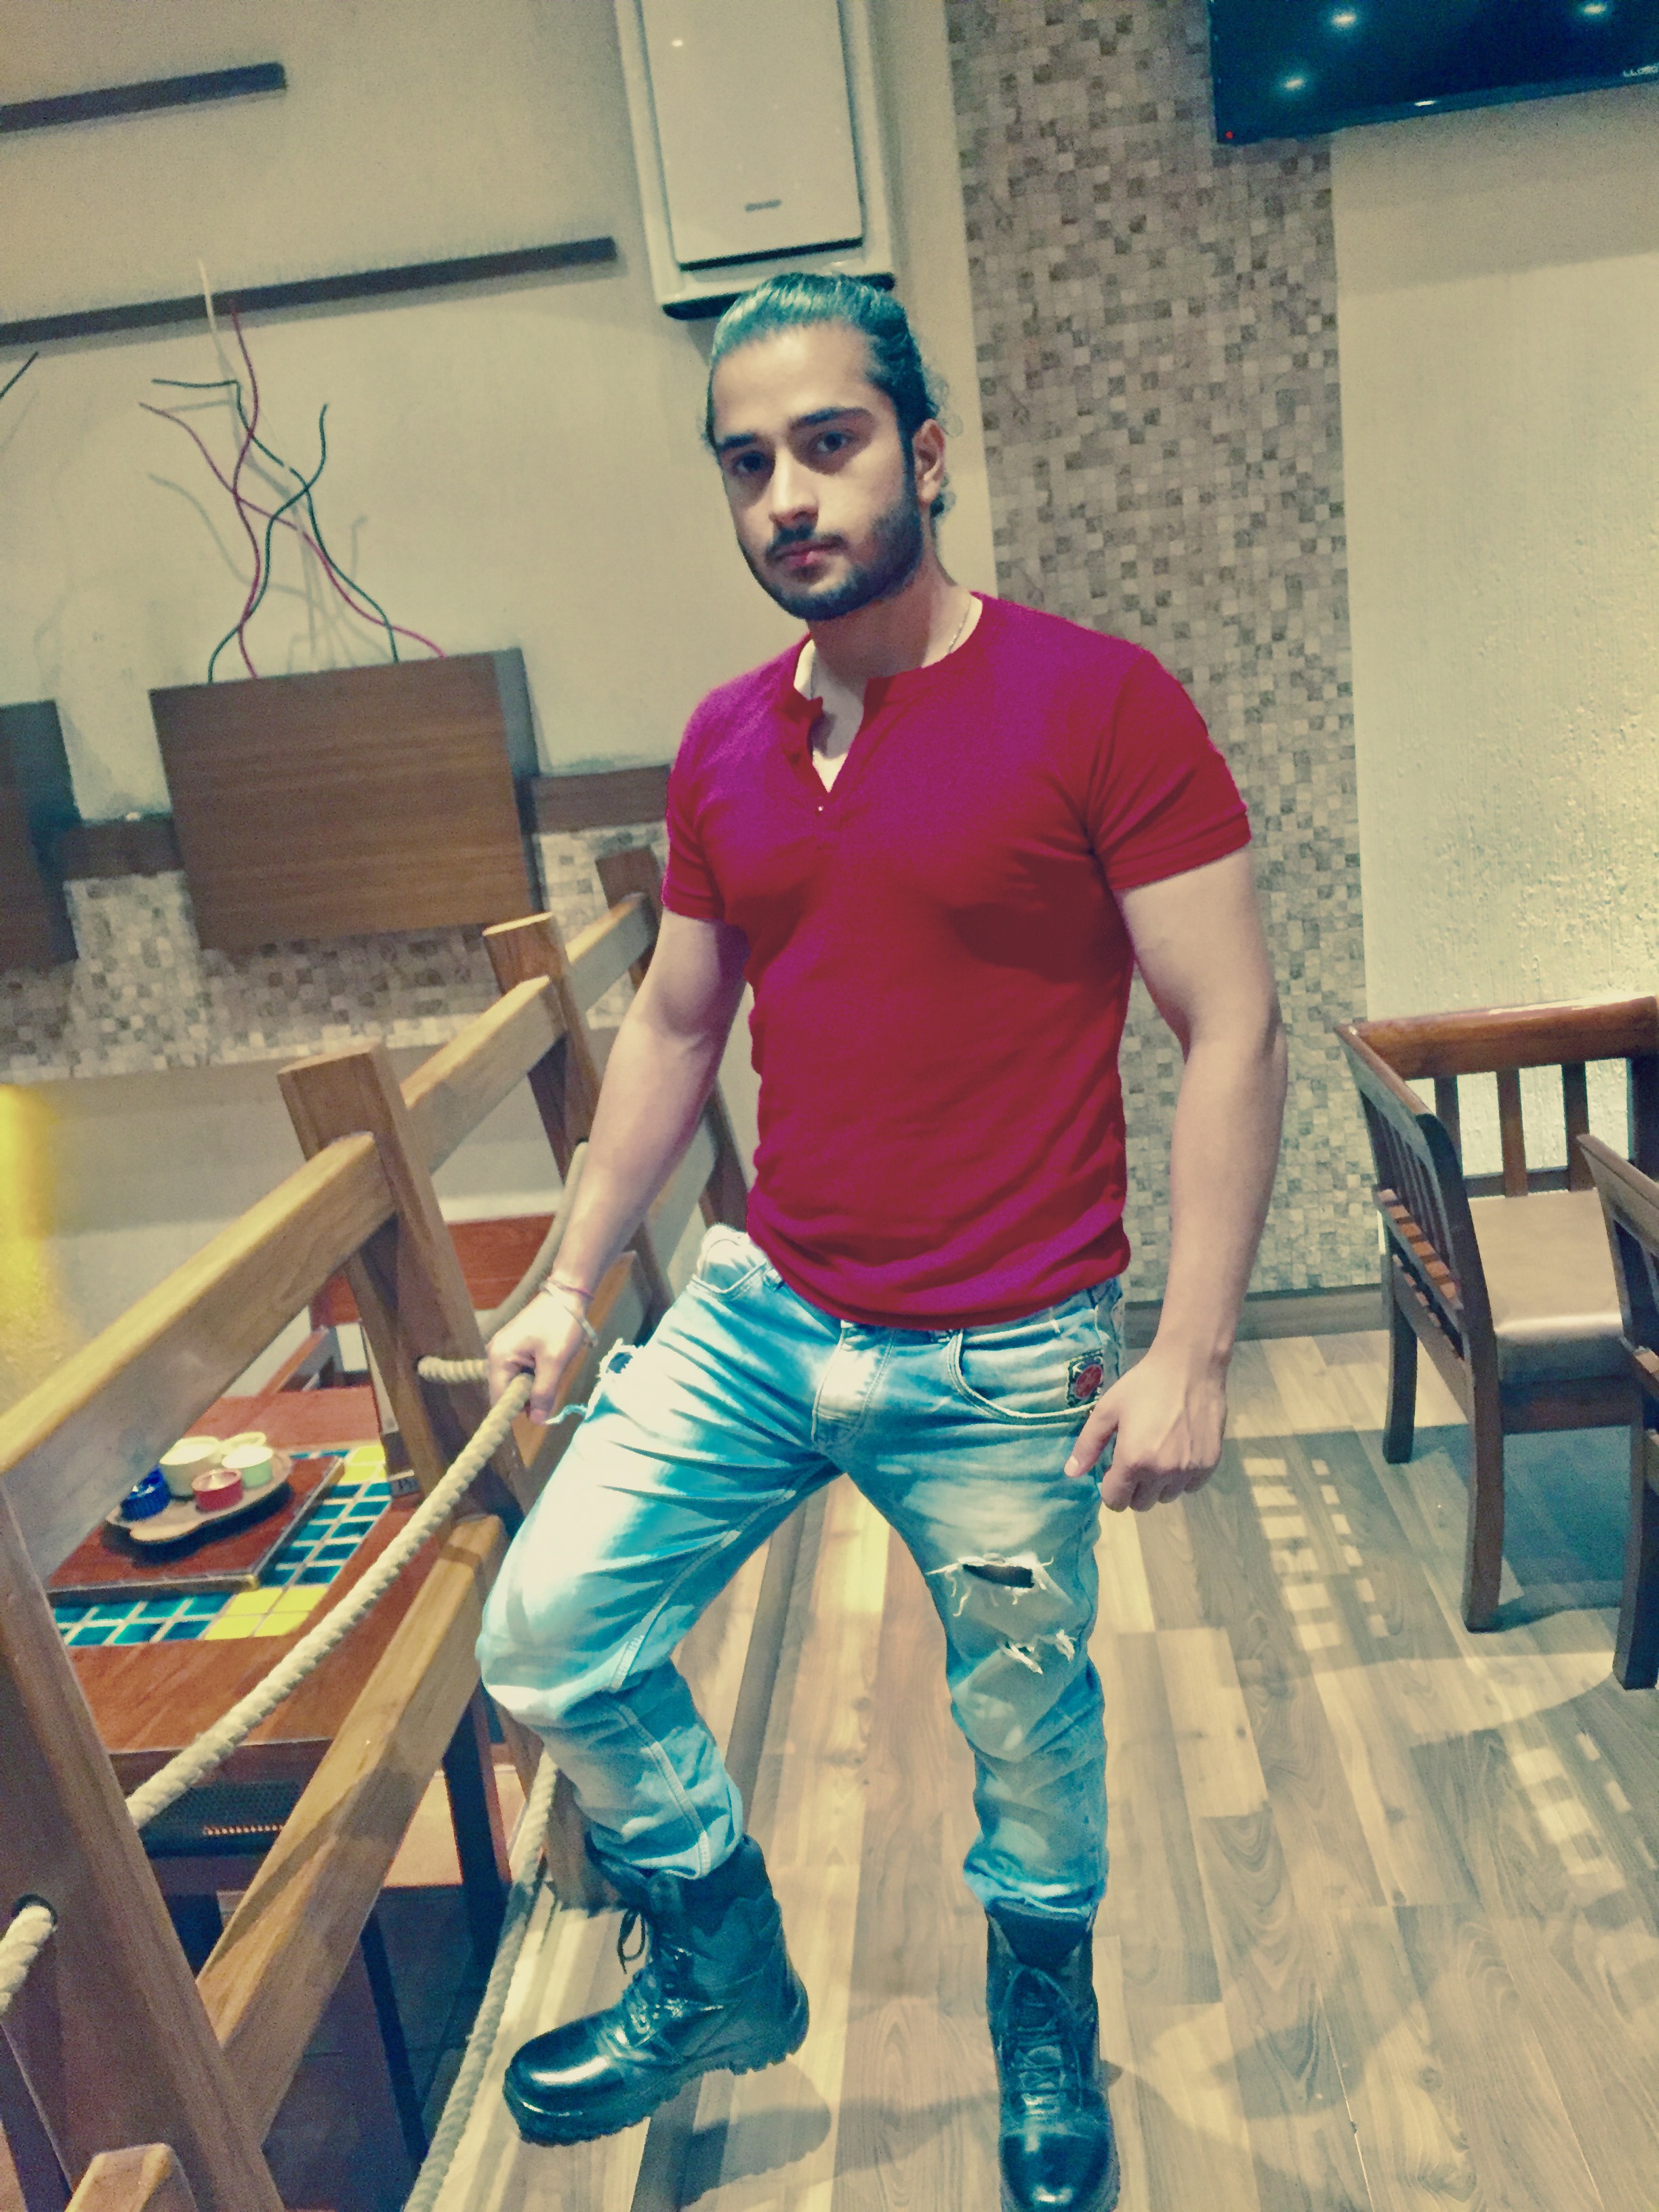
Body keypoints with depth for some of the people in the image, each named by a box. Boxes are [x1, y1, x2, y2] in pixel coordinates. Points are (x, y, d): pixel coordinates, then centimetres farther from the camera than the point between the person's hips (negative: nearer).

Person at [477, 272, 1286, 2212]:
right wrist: (573, 1281, 13)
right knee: (545, 1637, 7)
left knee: (1027, 1738, 14)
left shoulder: (1098, 705, -12)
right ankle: (725, 1977, 33)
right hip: (757, 1316, 5)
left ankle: (1047, 2045, 48)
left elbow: (1232, 1030, -13)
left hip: (1000, 1367, -4)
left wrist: (1192, 1356, -18)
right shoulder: (723, 746, 4)